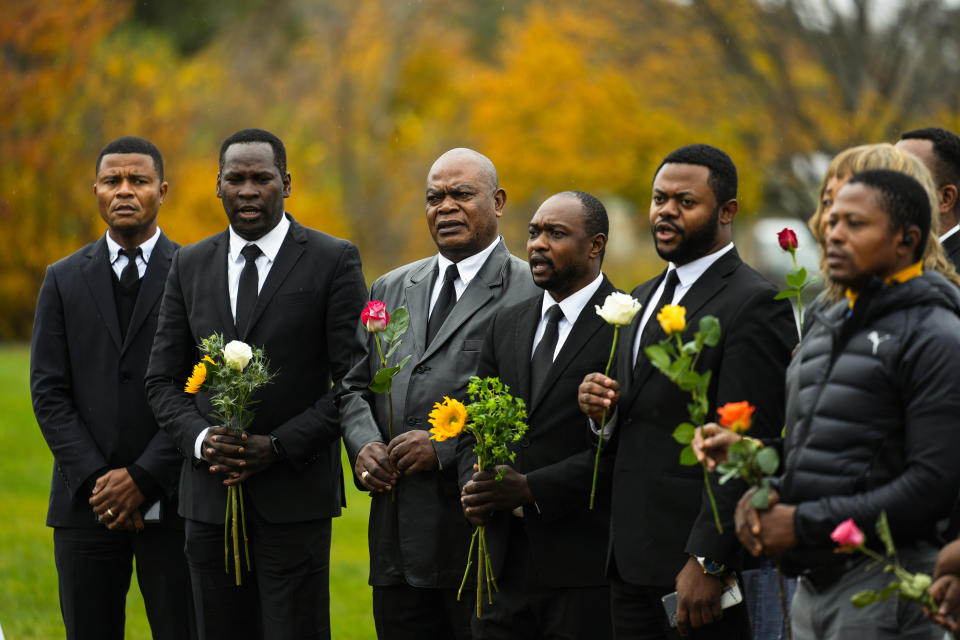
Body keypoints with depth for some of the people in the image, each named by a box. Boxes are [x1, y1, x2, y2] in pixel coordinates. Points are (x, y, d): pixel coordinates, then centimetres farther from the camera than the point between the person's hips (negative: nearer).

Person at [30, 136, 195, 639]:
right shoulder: (64, 281, 10)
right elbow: (49, 392, 4)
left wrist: (144, 477, -11)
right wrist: (95, 481, -9)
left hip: (169, 501, -2)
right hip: (86, 503, 2)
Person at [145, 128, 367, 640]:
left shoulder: (334, 261, -1)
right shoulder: (189, 266, 11)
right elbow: (163, 379, 12)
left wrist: (278, 446, -14)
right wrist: (199, 438, -8)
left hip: (294, 498, -4)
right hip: (210, 494, 4)